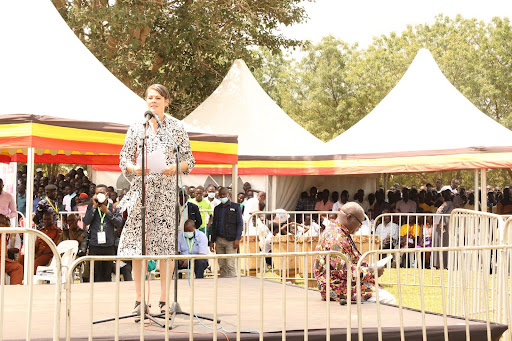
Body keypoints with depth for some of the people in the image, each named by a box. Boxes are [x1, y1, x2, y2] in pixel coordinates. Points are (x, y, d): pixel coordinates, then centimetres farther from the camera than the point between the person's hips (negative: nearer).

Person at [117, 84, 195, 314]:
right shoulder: (136, 128, 10)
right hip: (142, 189, 1)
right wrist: (134, 168, -11)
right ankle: (139, 299, 6)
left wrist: (176, 168, -13)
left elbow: (189, 160, 7)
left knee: (167, 242, -2)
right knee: (138, 242, -3)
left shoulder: (176, 127, 7)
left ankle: (165, 300, 7)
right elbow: (124, 159, 10)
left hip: (167, 190, -1)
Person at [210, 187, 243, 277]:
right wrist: (212, 241, 13)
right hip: (219, 240, 4)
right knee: (222, 266, 5)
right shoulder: (217, 209, 15)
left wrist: (237, 239, -11)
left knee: (230, 265, -11)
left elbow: (240, 223, -1)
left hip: (231, 240, -4)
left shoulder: (235, 207, 3)